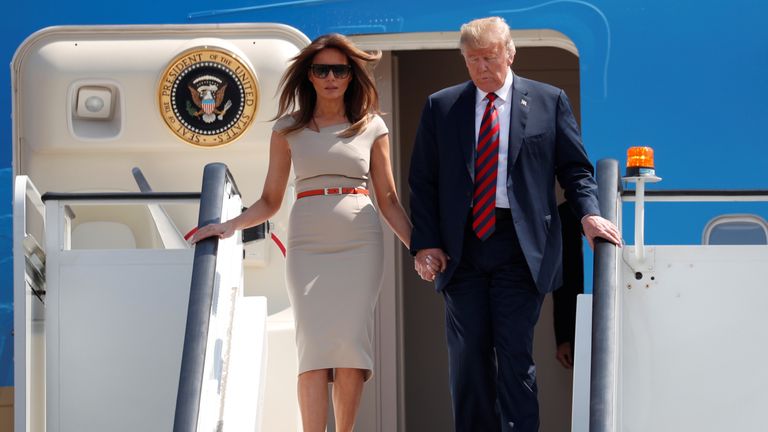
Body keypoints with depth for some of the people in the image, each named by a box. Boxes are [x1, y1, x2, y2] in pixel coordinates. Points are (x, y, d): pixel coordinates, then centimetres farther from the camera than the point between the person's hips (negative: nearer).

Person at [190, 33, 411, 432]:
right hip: (307, 245, 0)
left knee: (351, 344, -10)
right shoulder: (288, 129, 10)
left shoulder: (372, 127, 9)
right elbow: (270, 200, 11)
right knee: (314, 344, -11)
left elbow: (388, 200, 11)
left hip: (359, 242, 0)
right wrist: (230, 226, -5)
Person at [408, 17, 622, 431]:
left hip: (521, 245, -2)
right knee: (467, 355, 3)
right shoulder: (440, 107, 10)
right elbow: (422, 182, 10)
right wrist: (425, 243, -1)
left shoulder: (548, 101, 7)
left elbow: (575, 169, 8)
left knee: (515, 353, -7)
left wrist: (589, 213, -11)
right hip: (462, 247, 2)